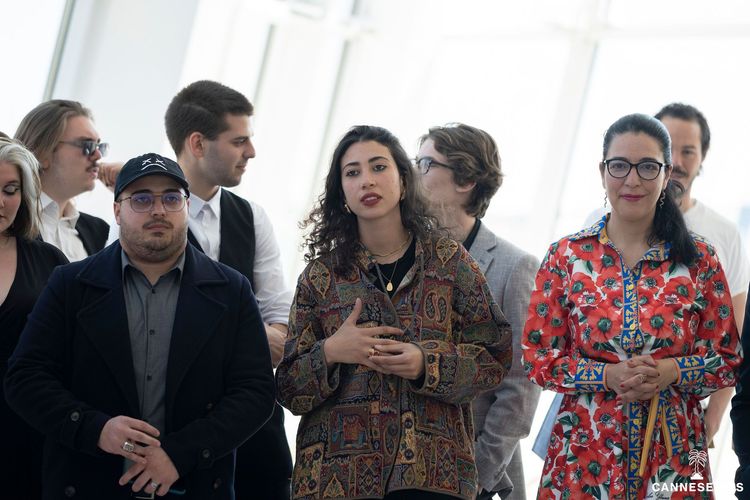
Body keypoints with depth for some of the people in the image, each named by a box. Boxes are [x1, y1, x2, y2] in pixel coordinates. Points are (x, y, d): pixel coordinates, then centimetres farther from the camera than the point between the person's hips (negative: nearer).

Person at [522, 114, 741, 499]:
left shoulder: (698, 260, 1)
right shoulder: (566, 257, -1)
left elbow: (728, 361, 3)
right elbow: (538, 359, -1)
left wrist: (670, 372, -16)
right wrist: (609, 376, -16)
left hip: (673, 462, 0)